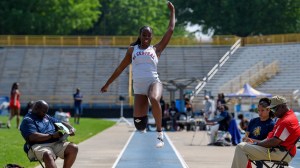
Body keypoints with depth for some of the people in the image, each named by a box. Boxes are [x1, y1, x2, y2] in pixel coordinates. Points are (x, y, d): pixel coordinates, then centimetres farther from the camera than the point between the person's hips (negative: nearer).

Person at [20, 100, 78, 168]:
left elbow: (61, 123, 32)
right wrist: (52, 136, -14)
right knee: (48, 155, -41)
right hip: (38, 146, -7)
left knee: (74, 148, -16)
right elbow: (33, 137, -16)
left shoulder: (47, 117, 25)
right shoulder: (27, 120, 0)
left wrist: (71, 128, 9)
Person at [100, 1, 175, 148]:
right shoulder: (132, 50, 17)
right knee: (139, 124, -10)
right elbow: (120, 68, 22)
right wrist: (107, 84, 23)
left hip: (154, 82, -2)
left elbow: (170, 30, 12)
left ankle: (159, 133, -30)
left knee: (154, 99, -40)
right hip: (138, 87, 2)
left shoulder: (156, 49, 12)